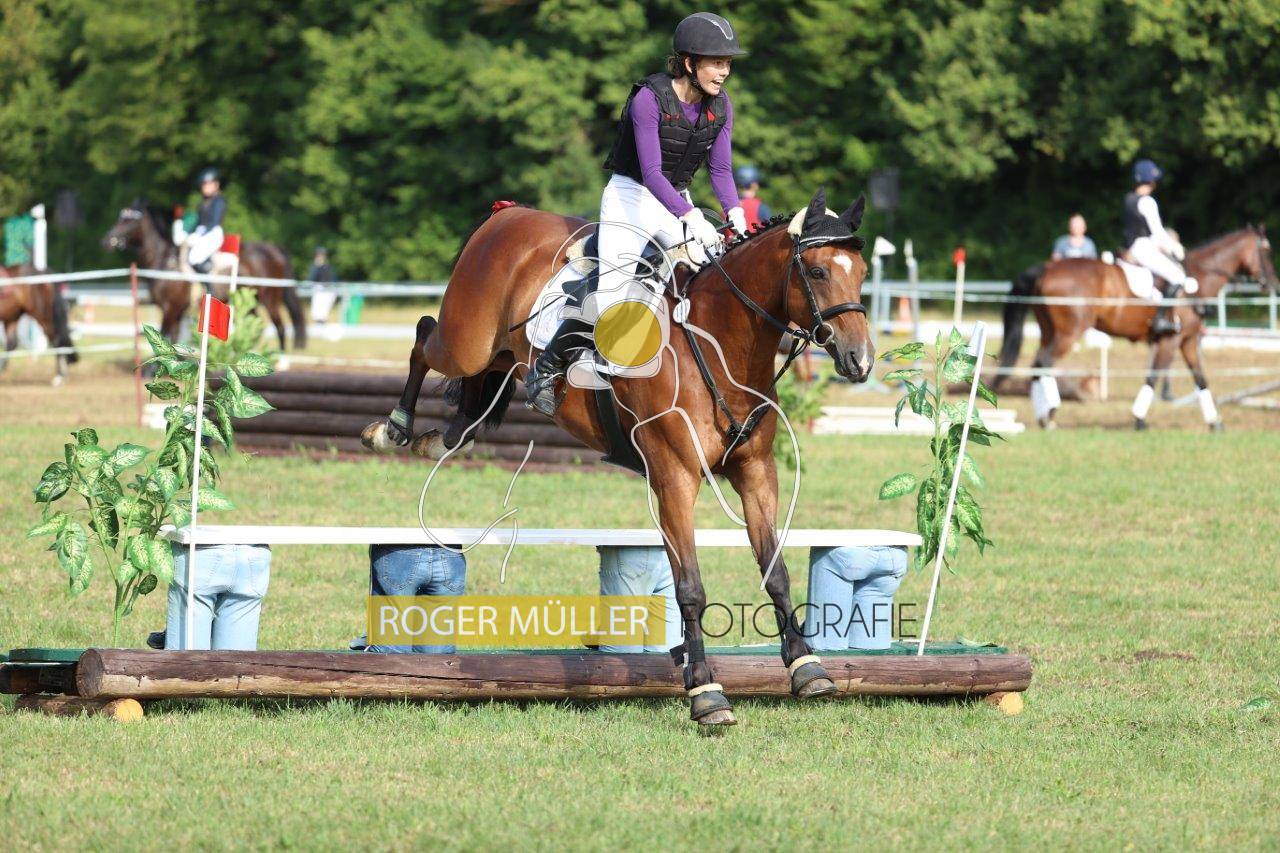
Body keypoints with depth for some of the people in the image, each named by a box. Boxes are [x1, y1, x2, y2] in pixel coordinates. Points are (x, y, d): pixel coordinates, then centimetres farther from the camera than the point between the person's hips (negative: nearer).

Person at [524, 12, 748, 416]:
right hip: (631, 197, -6)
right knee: (609, 294, -17)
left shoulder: (720, 106, -2)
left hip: (678, 200, 6)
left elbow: (721, 169, 2)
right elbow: (651, 172, -27)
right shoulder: (649, 99, -22)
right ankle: (544, 371, 1)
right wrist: (692, 218, -39)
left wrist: (735, 213, -17)